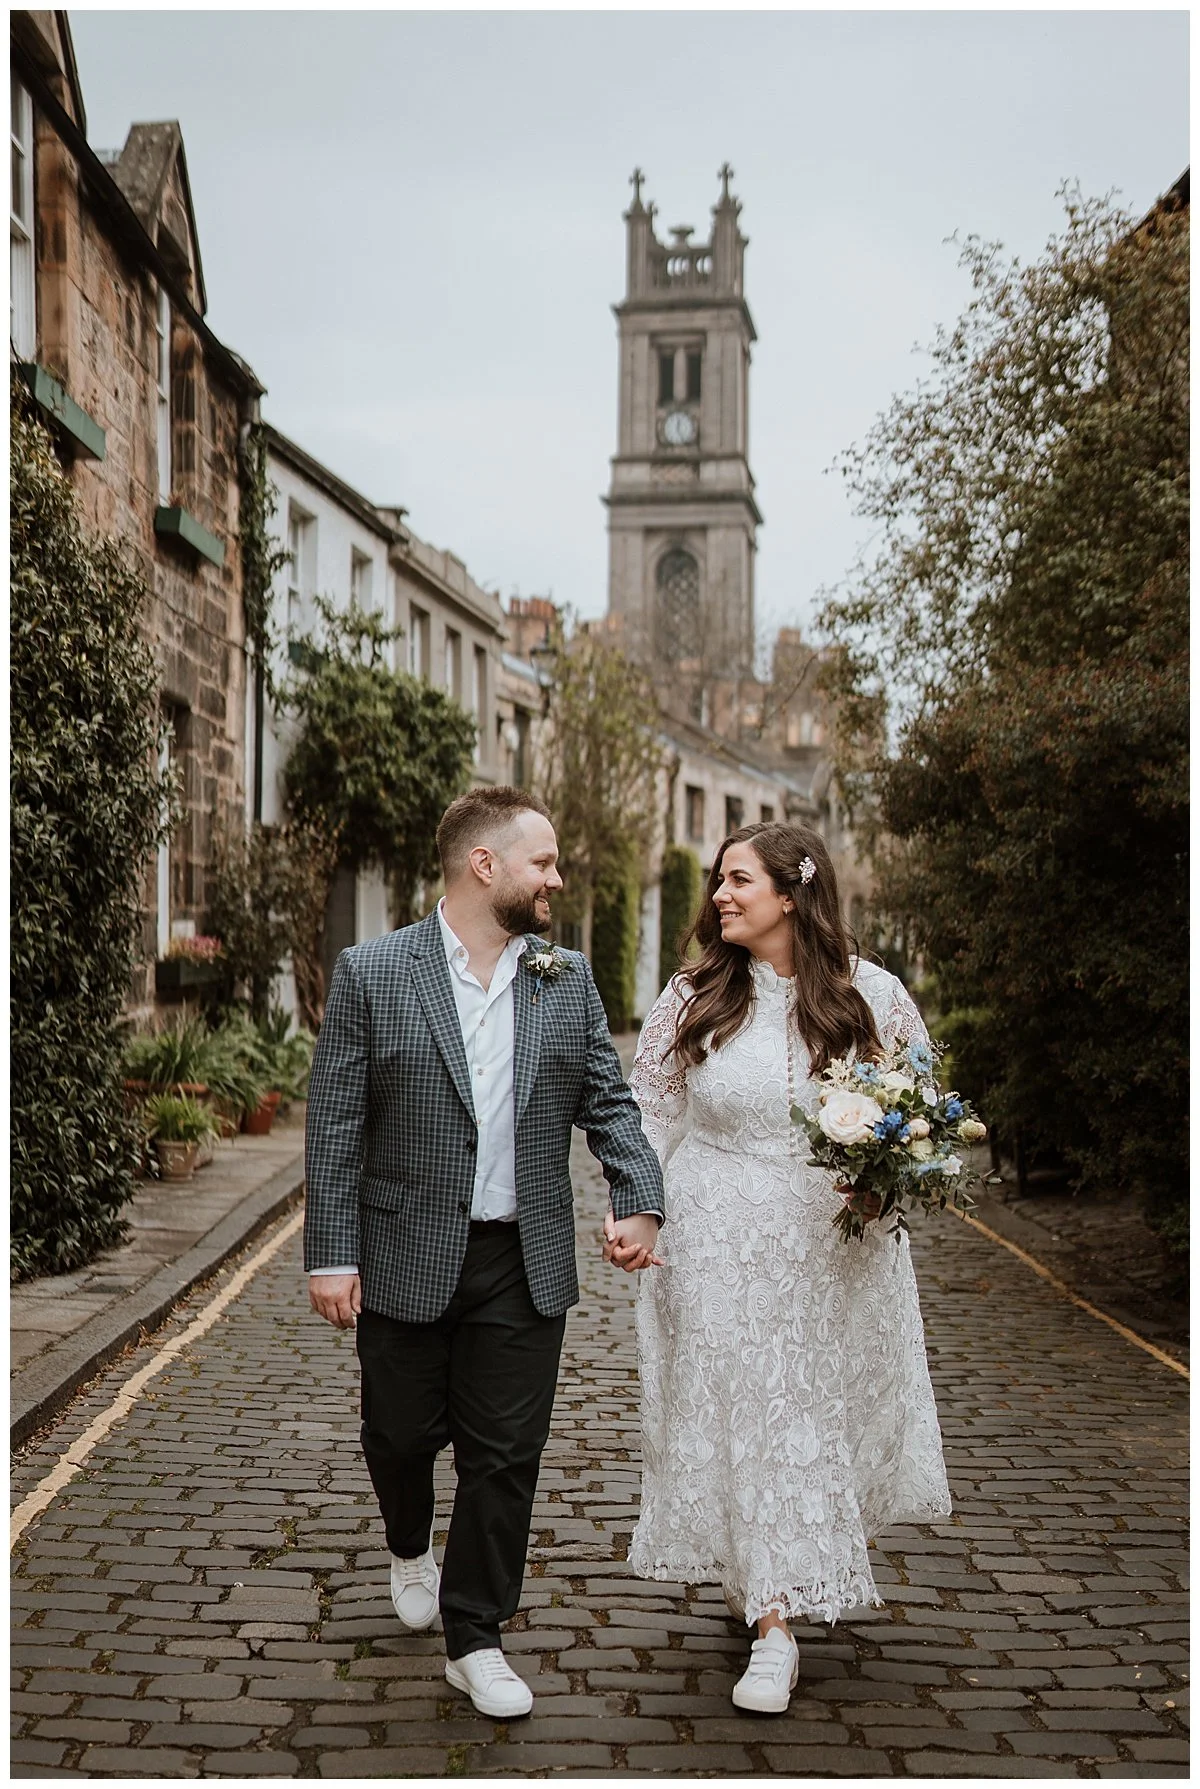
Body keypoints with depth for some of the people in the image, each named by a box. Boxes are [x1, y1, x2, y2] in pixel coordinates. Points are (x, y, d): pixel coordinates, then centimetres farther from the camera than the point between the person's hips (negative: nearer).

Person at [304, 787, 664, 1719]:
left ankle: (475, 1640, 22)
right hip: (406, 1258, -2)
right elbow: (336, 1125, -6)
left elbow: (609, 1102, 6)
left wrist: (639, 1198, -10)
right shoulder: (373, 973, -6)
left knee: (505, 1457, 6)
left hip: (526, 1266, 2)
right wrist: (331, 1254, -10)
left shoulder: (569, 979, 4)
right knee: (402, 1434, 14)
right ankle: (413, 1549, 47)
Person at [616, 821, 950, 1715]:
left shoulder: (872, 996, -5)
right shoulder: (695, 995, -3)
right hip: (721, 1245, -1)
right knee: (743, 1417, -1)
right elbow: (650, 1106, 5)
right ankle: (776, 1626, 10)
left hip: (838, 1247, 1)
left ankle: (771, 1583, 40)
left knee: (826, 1412, 12)